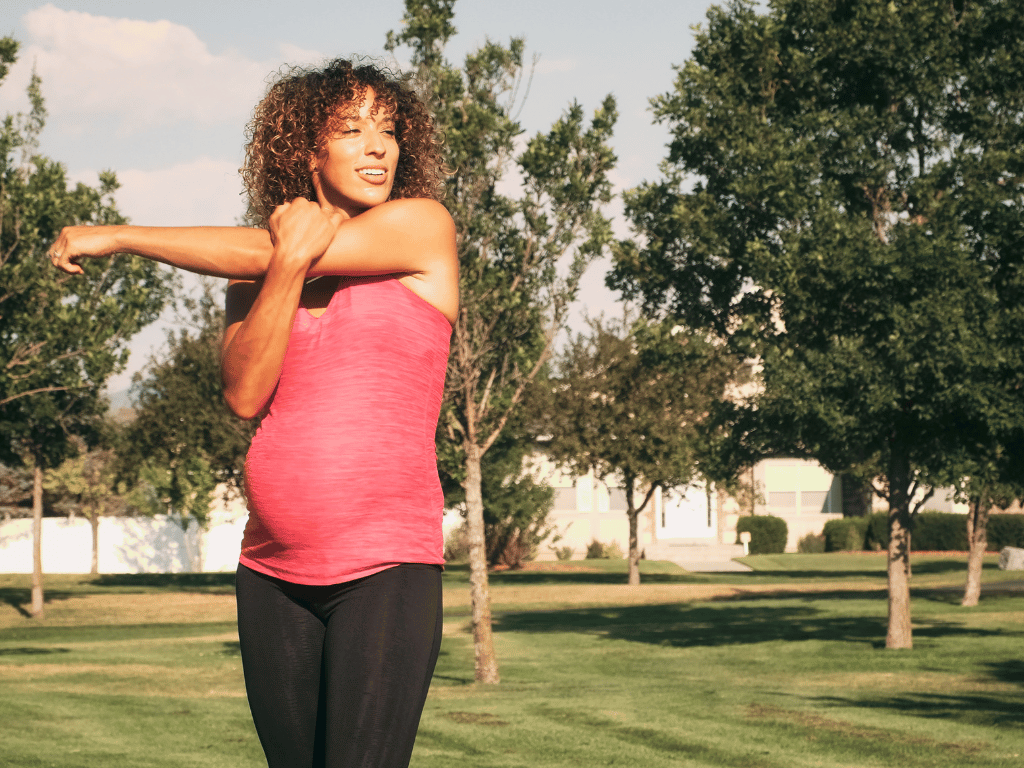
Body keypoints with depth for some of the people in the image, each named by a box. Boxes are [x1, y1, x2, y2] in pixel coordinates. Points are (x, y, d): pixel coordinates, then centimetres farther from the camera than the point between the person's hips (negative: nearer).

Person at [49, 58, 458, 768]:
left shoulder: (424, 227, 0)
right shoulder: (255, 278, 13)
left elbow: (257, 251, -7)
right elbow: (244, 395, -4)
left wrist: (117, 238, 3)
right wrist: (289, 265, -16)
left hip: (387, 567, -5)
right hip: (275, 570, 5)